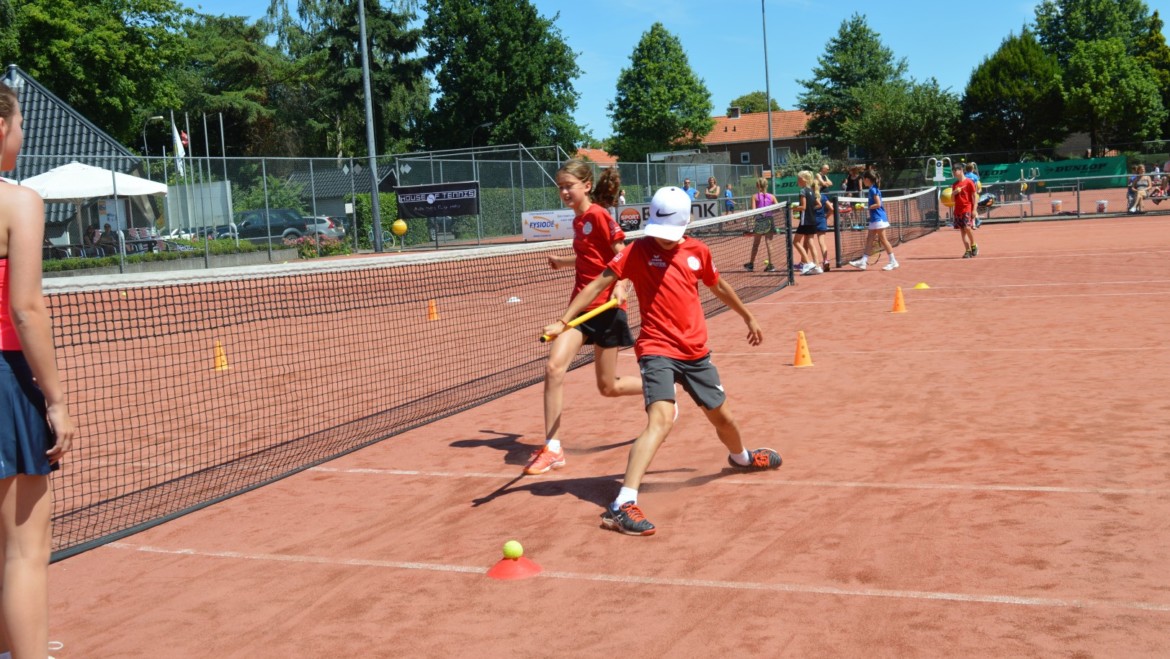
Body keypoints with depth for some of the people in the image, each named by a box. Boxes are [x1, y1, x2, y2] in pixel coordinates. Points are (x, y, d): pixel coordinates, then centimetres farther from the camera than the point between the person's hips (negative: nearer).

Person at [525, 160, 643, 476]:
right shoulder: (578, 220, 10)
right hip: (581, 305, 6)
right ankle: (552, 448, -6)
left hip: (606, 307, -6)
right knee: (554, 367, -13)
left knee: (608, 387, 5)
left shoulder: (599, 215, -12)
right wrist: (563, 262, 21)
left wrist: (620, 285, -29)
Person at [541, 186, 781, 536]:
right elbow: (599, 284, -12)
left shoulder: (698, 251, 3)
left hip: (696, 351, 5)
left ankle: (741, 457, 56)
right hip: (657, 349, -5)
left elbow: (719, 287, 21)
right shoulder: (639, 250, -10)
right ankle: (622, 506, -31)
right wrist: (563, 321, -21)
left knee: (721, 415, 21)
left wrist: (748, 317, 33)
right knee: (661, 421, -26)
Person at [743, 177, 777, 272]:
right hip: (769, 220, 1)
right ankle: (770, 264, -3)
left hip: (759, 221, -1)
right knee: (768, 242, 2)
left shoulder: (755, 197, -3)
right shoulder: (771, 196, 2)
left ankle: (751, 264, 21)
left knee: (755, 244, 10)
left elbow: (753, 210, -14)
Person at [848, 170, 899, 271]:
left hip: (878, 219, -10)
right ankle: (863, 261, 9)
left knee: (883, 240, -5)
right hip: (874, 219, 10)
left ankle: (893, 262, 0)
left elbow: (878, 204, -19)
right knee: (869, 240, 8)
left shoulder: (873, 189, -14)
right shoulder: (873, 189, 14)